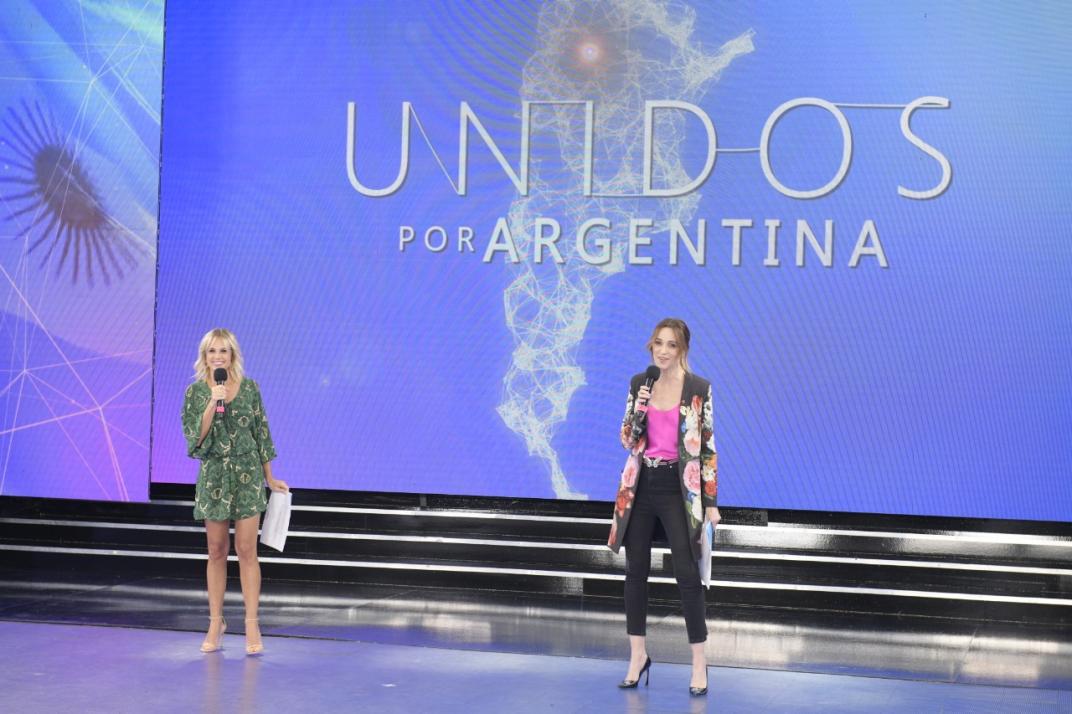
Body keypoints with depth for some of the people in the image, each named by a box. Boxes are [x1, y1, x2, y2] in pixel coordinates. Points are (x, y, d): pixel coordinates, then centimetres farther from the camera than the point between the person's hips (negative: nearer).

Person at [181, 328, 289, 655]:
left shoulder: (249, 388, 2)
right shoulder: (195, 392, -1)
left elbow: (261, 432, 8)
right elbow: (196, 437, -9)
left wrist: (270, 478, 9)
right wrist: (212, 402, -21)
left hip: (247, 474, 0)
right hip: (213, 476, 0)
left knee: (246, 550, -3)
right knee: (217, 552, 7)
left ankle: (252, 625, -1)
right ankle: (216, 623, 16)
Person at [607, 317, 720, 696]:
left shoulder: (698, 388, -6)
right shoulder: (639, 383, 4)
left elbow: (707, 446, -4)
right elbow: (627, 440, 6)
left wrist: (711, 502, -6)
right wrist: (637, 409, -13)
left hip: (679, 489, -4)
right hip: (640, 487, 4)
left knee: (687, 574, -4)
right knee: (636, 570, 7)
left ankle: (699, 661, 6)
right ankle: (638, 655, 19)